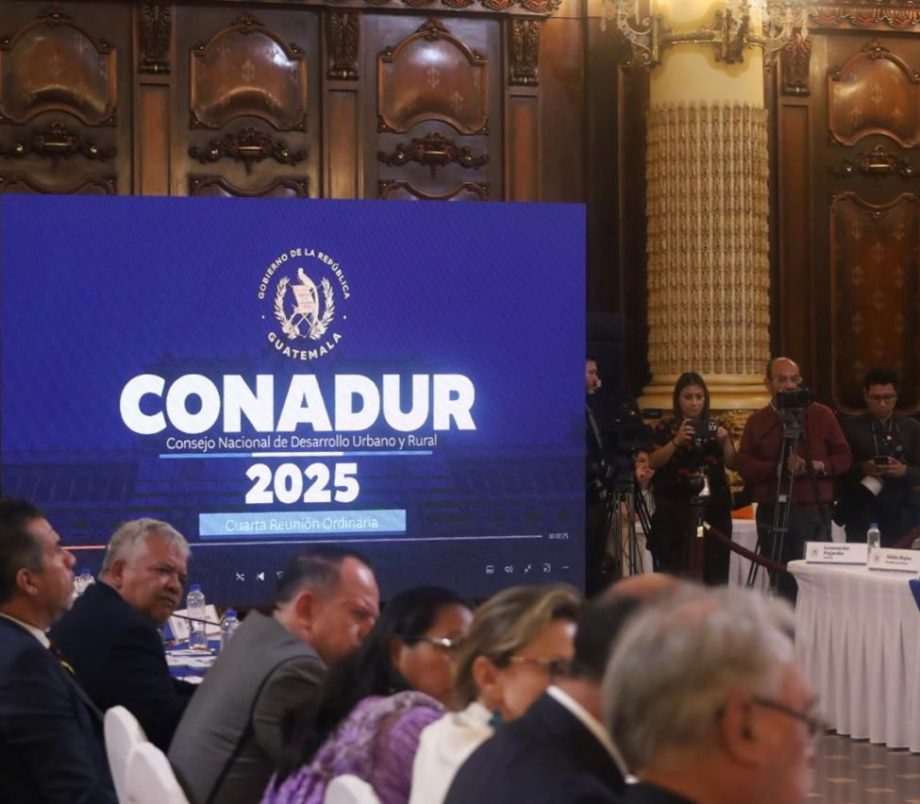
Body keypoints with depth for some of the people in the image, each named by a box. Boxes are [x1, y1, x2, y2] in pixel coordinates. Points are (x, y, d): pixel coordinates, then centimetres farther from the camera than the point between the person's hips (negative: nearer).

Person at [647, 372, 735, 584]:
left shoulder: (715, 426, 12)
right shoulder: (666, 427, 4)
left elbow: (732, 464, 9)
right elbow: (653, 462, -7)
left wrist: (726, 441, -8)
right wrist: (676, 441, -19)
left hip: (713, 508, 3)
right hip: (674, 509, -3)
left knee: (715, 568, -2)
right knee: (671, 569, -10)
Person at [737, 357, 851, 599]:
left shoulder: (822, 415, 9)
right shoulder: (757, 421, 10)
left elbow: (843, 457, 7)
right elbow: (744, 466, 0)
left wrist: (820, 466, -13)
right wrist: (778, 468, -15)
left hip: (814, 512, -1)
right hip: (772, 513, 1)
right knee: (782, 584, 5)